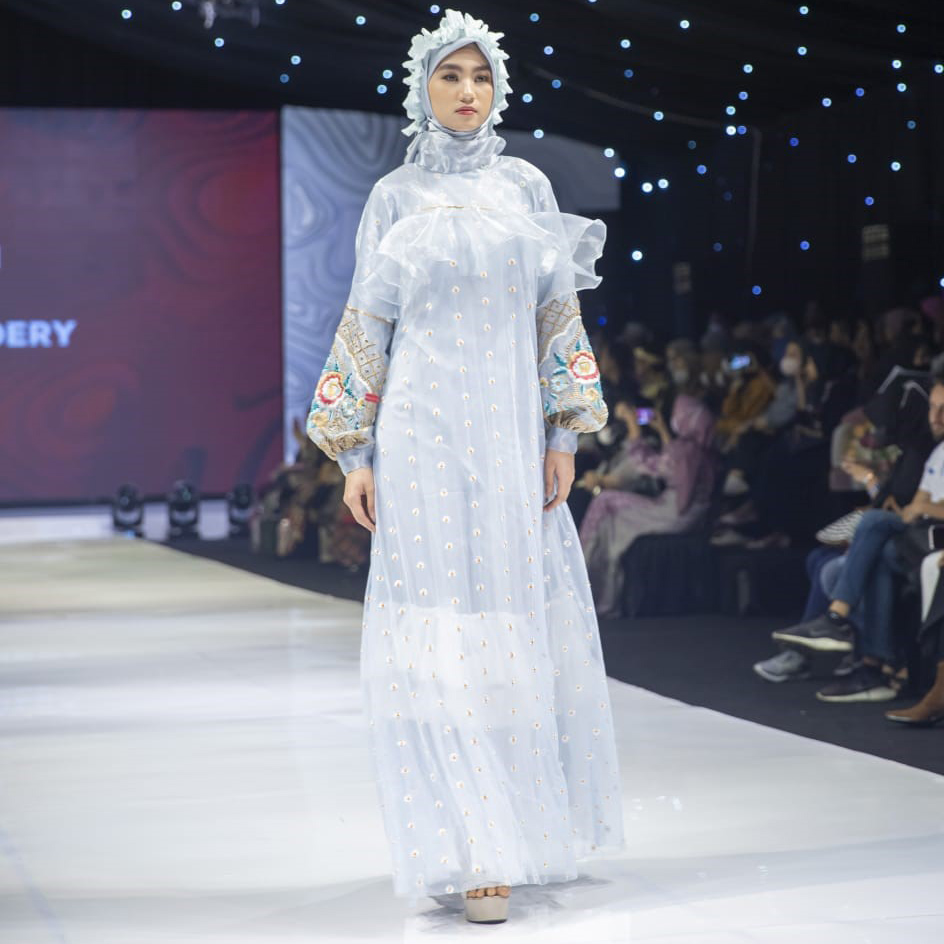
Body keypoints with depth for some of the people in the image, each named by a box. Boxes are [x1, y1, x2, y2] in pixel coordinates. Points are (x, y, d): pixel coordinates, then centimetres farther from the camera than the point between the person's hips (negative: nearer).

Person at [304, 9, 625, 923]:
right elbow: (365, 328, 5)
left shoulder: (527, 186, 9)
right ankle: (476, 854, -5)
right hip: (424, 436, -2)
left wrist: (563, 435, 2)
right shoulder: (393, 197, 5)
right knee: (445, 637, -7)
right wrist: (354, 454, -1)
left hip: (512, 436, 2)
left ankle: (524, 821, 24)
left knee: (521, 627, 6)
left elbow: (557, 316, 9)